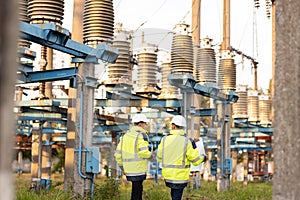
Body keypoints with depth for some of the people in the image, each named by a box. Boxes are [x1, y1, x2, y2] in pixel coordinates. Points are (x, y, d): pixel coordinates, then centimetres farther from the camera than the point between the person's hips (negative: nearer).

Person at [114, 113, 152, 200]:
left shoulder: (126, 135, 13)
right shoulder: (141, 135, -10)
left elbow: (118, 154, 13)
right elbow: (143, 152, -24)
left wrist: (122, 167, 21)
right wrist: (150, 154, -3)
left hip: (129, 170, 7)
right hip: (138, 170, -7)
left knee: (139, 190, 20)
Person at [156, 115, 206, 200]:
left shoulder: (165, 139, -4)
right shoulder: (186, 141, -12)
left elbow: (159, 158, 5)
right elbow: (196, 160, -7)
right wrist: (202, 158, 15)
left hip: (168, 175, 3)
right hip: (180, 176, -3)